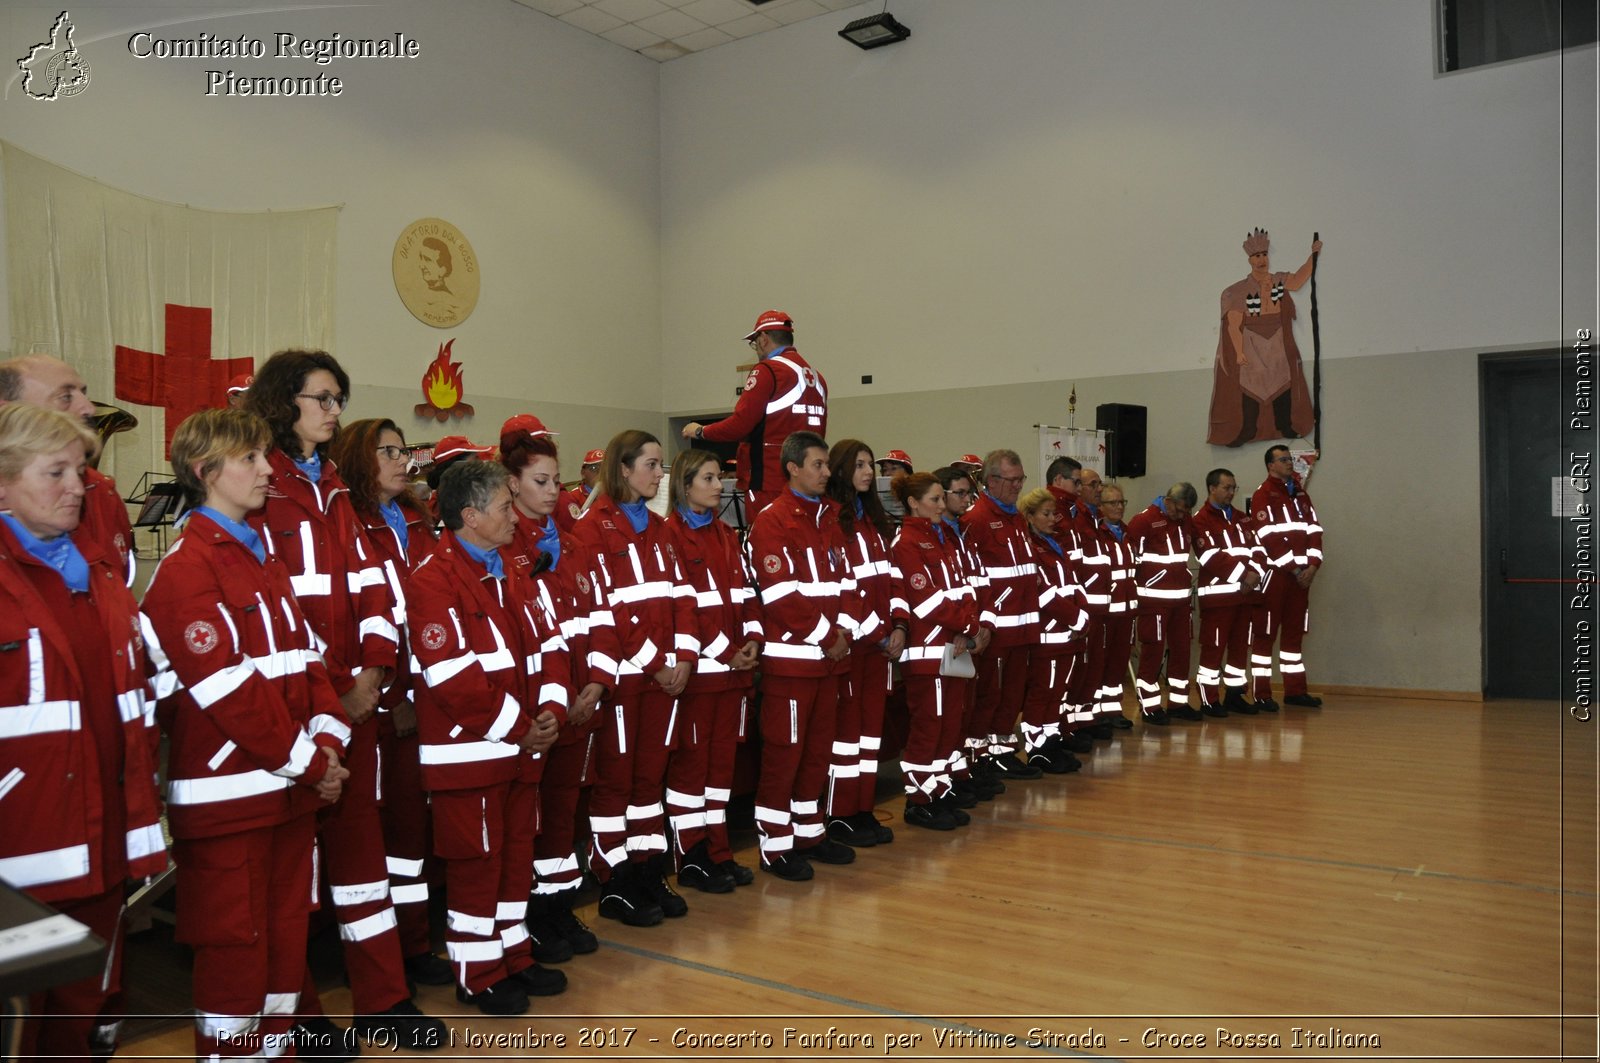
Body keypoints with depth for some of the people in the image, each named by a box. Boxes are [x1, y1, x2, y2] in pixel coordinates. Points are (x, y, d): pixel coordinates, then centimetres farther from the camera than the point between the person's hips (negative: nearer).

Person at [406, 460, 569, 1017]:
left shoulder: (510, 574, 13)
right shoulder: (433, 579, -15)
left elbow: (548, 642, 10)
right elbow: (452, 675, -22)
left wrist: (550, 709, -6)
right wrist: (516, 727, -17)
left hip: (523, 746, 8)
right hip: (469, 751, -8)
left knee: (517, 853, 17)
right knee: (475, 861, 5)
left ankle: (513, 954, 32)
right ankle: (476, 974, 20)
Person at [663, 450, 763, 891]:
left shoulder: (726, 536, 16)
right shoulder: (669, 534, -8)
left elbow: (745, 593, 14)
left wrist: (753, 638, -3)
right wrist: (723, 650, -15)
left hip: (734, 667, 7)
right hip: (696, 668, -7)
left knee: (722, 757, 12)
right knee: (690, 760, 2)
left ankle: (718, 851, 21)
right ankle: (690, 858, 12)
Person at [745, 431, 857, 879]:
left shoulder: (829, 519, 16)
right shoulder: (771, 522, -9)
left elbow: (845, 579, 13)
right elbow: (781, 594, -16)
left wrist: (844, 630, -2)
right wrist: (826, 636, -13)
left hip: (831, 655, 8)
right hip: (790, 656, -7)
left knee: (818, 747, 14)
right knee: (783, 751, -1)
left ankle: (809, 831, 26)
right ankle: (774, 845, 9)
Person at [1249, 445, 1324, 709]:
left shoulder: (1300, 493, 16)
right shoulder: (1263, 496, -6)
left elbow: (1315, 530, 10)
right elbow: (1269, 538, -14)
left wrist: (1312, 565, -4)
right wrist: (1293, 568, -14)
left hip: (1301, 574, 7)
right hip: (1274, 573, -7)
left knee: (1294, 632, 11)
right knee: (1265, 633, -3)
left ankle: (1295, 690, 18)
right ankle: (1262, 694, 1)